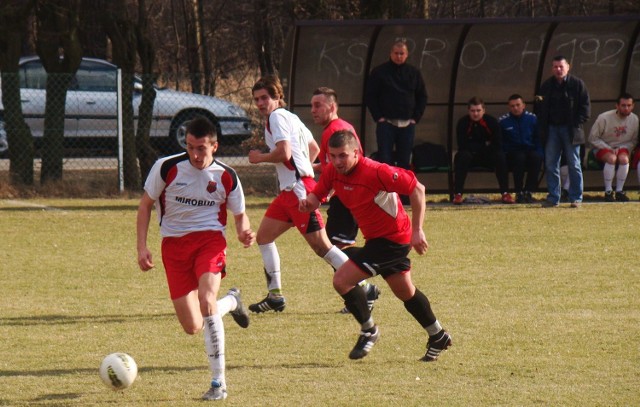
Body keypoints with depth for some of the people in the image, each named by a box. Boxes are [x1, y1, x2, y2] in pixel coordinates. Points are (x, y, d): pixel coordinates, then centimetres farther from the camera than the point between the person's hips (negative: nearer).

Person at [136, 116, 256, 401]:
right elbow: (145, 205, 5)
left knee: (206, 299, -30)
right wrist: (142, 247, -3)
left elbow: (239, 215, 11)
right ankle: (231, 302, 35)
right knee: (192, 327, -2)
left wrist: (245, 233, -12)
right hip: (174, 242, 2)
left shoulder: (226, 177, -4)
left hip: (210, 238, -2)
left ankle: (219, 382, -20)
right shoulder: (167, 168, -7)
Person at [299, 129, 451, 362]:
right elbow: (317, 195, 0)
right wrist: (308, 203, -26)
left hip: (392, 237, -9)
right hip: (375, 237, 9)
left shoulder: (376, 172, -27)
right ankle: (438, 337, 42)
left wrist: (417, 230, -23)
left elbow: (417, 189, -22)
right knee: (405, 292, 24)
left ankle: (368, 331, 4)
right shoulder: (332, 172, -6)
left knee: (342, 280, -15)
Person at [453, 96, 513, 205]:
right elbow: (463, 146, -20)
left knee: (500, 156, -28)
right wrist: (484, 145, -19)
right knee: (463, 156, -34)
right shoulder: (463, 123, -13)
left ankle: (505, 193, -26)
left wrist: (476, 147, -18)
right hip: (470, 156, -1)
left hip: (488, 157, 1)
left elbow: (498, 145, -14)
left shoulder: (492, 121, -11)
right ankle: (457, 194, -32)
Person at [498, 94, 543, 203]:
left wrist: (539, 152, -7)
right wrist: (503, 155, -10)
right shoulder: (503, 121, 3)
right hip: (512, 154, -1)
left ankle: (528, 191, -27)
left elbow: (539, 139, 10)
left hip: (530, 151, 1)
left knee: (536, 157, -34)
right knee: (520, 157, -37)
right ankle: (519, 193, -30)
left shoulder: (532, 119, 6)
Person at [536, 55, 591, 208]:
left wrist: (578, 124, -9)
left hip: (570, 130, -3)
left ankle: (576, 198, 5)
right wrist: (542, 126, 2)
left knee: (574, 165, 1)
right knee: (551, 165, 1)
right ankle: (553, 198, 6)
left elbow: (585, 105, 0)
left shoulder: (577, 84, 0)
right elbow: (539, 108, 15)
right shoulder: (546, 85, 10)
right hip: (552, 129, 3)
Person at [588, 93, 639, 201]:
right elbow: (592, 138, -9)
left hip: (622, 148, 3)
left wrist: (621, 148, -12)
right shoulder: (604, 118, -16)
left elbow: (633, 141, 7)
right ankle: (608, 191, -25)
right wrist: (609, 149, -17)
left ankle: (619, 191, -20)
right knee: (611, 158, -35)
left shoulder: (634, 119, -4)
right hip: (602, 148, -3)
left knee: (624, 159, -31)